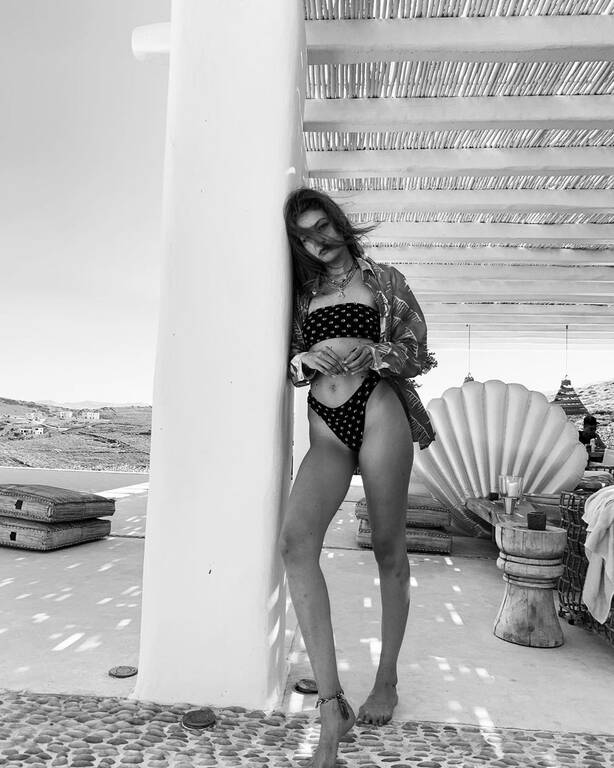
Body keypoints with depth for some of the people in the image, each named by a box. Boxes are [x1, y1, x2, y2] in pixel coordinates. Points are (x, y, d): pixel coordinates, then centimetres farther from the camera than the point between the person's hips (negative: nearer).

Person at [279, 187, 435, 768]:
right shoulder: (304, 292, 20)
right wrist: (304, 359, -3)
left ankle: (387, 679, 23)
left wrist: (363, 352, -11)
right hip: (326, 427, 3)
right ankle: (331, 705, -17)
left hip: (378, 411, -2)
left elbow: (417, 353, 6)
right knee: (295, 539, -21)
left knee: (388, 548, 2)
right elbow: (290, 364, 21)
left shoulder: (383, 280, 11)